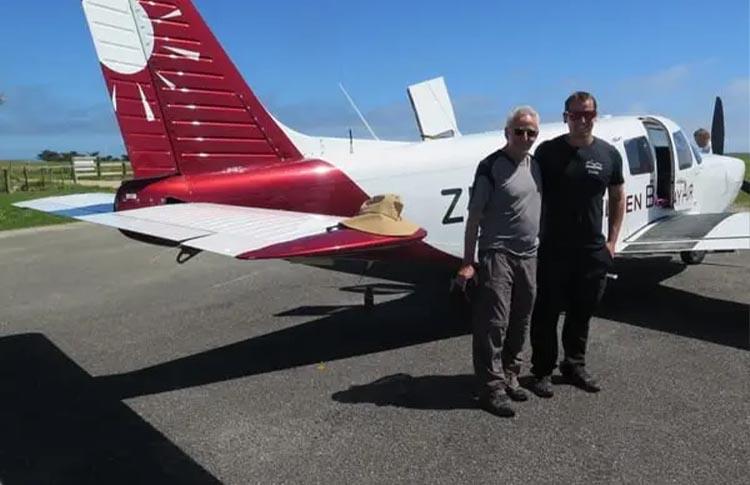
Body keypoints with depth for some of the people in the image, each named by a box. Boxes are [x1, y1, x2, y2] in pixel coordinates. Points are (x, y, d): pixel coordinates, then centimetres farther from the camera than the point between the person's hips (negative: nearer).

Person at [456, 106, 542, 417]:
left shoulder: (535, 164, 11)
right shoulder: (491, 167, -10)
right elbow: (474, 216, -10)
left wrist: (542, 249, 18)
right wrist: (467, 262, -14)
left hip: (529, 255, 7)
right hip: (497, 254, -7)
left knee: (520, 323, 13)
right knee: (494, 322, -6)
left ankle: (509, 376, 28)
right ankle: (492, 388, 3)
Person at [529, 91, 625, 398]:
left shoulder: (609, 154, 3)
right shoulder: (548, 151, -4)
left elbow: (618, 198, 12)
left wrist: (612, 241, 6)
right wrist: (535, 236, -4)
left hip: (593, 250, 3)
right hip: (553, 249, -3)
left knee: (582, 312, 15)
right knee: (547, 312, 4)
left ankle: (575, 365, 32)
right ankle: (542, 371, 17)